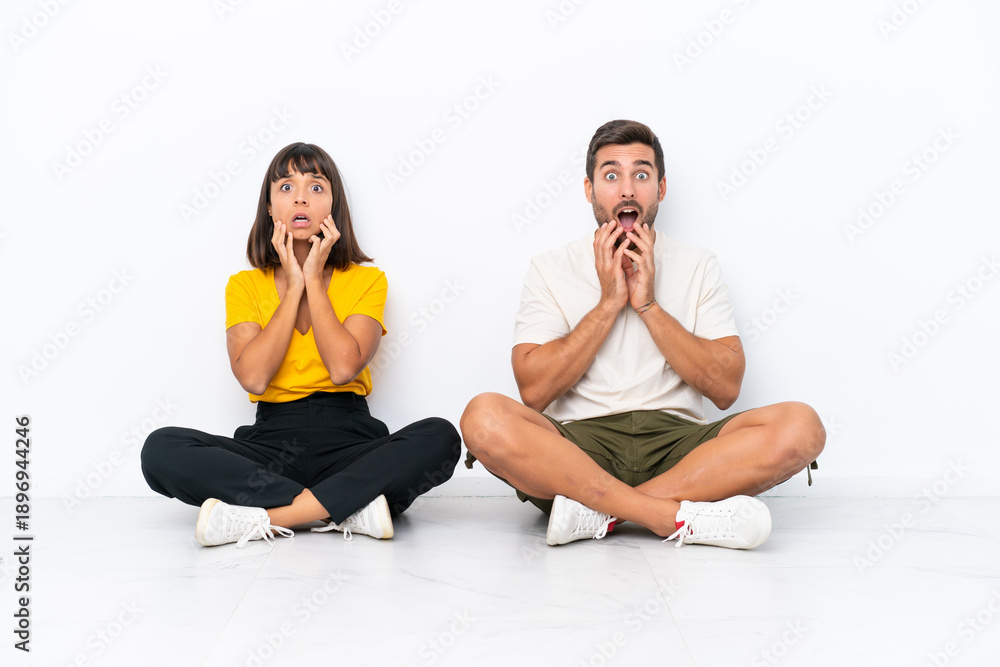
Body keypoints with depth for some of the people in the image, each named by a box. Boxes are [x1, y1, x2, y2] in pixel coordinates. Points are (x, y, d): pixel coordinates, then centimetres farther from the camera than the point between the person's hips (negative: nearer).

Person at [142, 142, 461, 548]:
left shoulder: (367, 280, 6)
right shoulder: (245, 285, 9)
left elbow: (343, 368, -12)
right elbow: (254, 377, -8)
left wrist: (314, 279, -4)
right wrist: (294, 287, -4)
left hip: (348, 437, -1)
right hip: (271, 442, 1)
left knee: (439, 437, -30)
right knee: (161, 449, -25)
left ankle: (263, 517, -29)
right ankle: (351, 505, -28)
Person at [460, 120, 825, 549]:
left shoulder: (698, 267, 12)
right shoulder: (551, 270, 9)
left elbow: (726, 389, 1)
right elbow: (533, 391, -4)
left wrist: (648, 304, -5)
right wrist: (608, 303, -6)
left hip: (676, 442, 2)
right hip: (580, 443, -1)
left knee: (801, 425, -24)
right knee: (485, 417, -31)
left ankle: (598, 511, -26)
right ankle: (678, 517, -30)